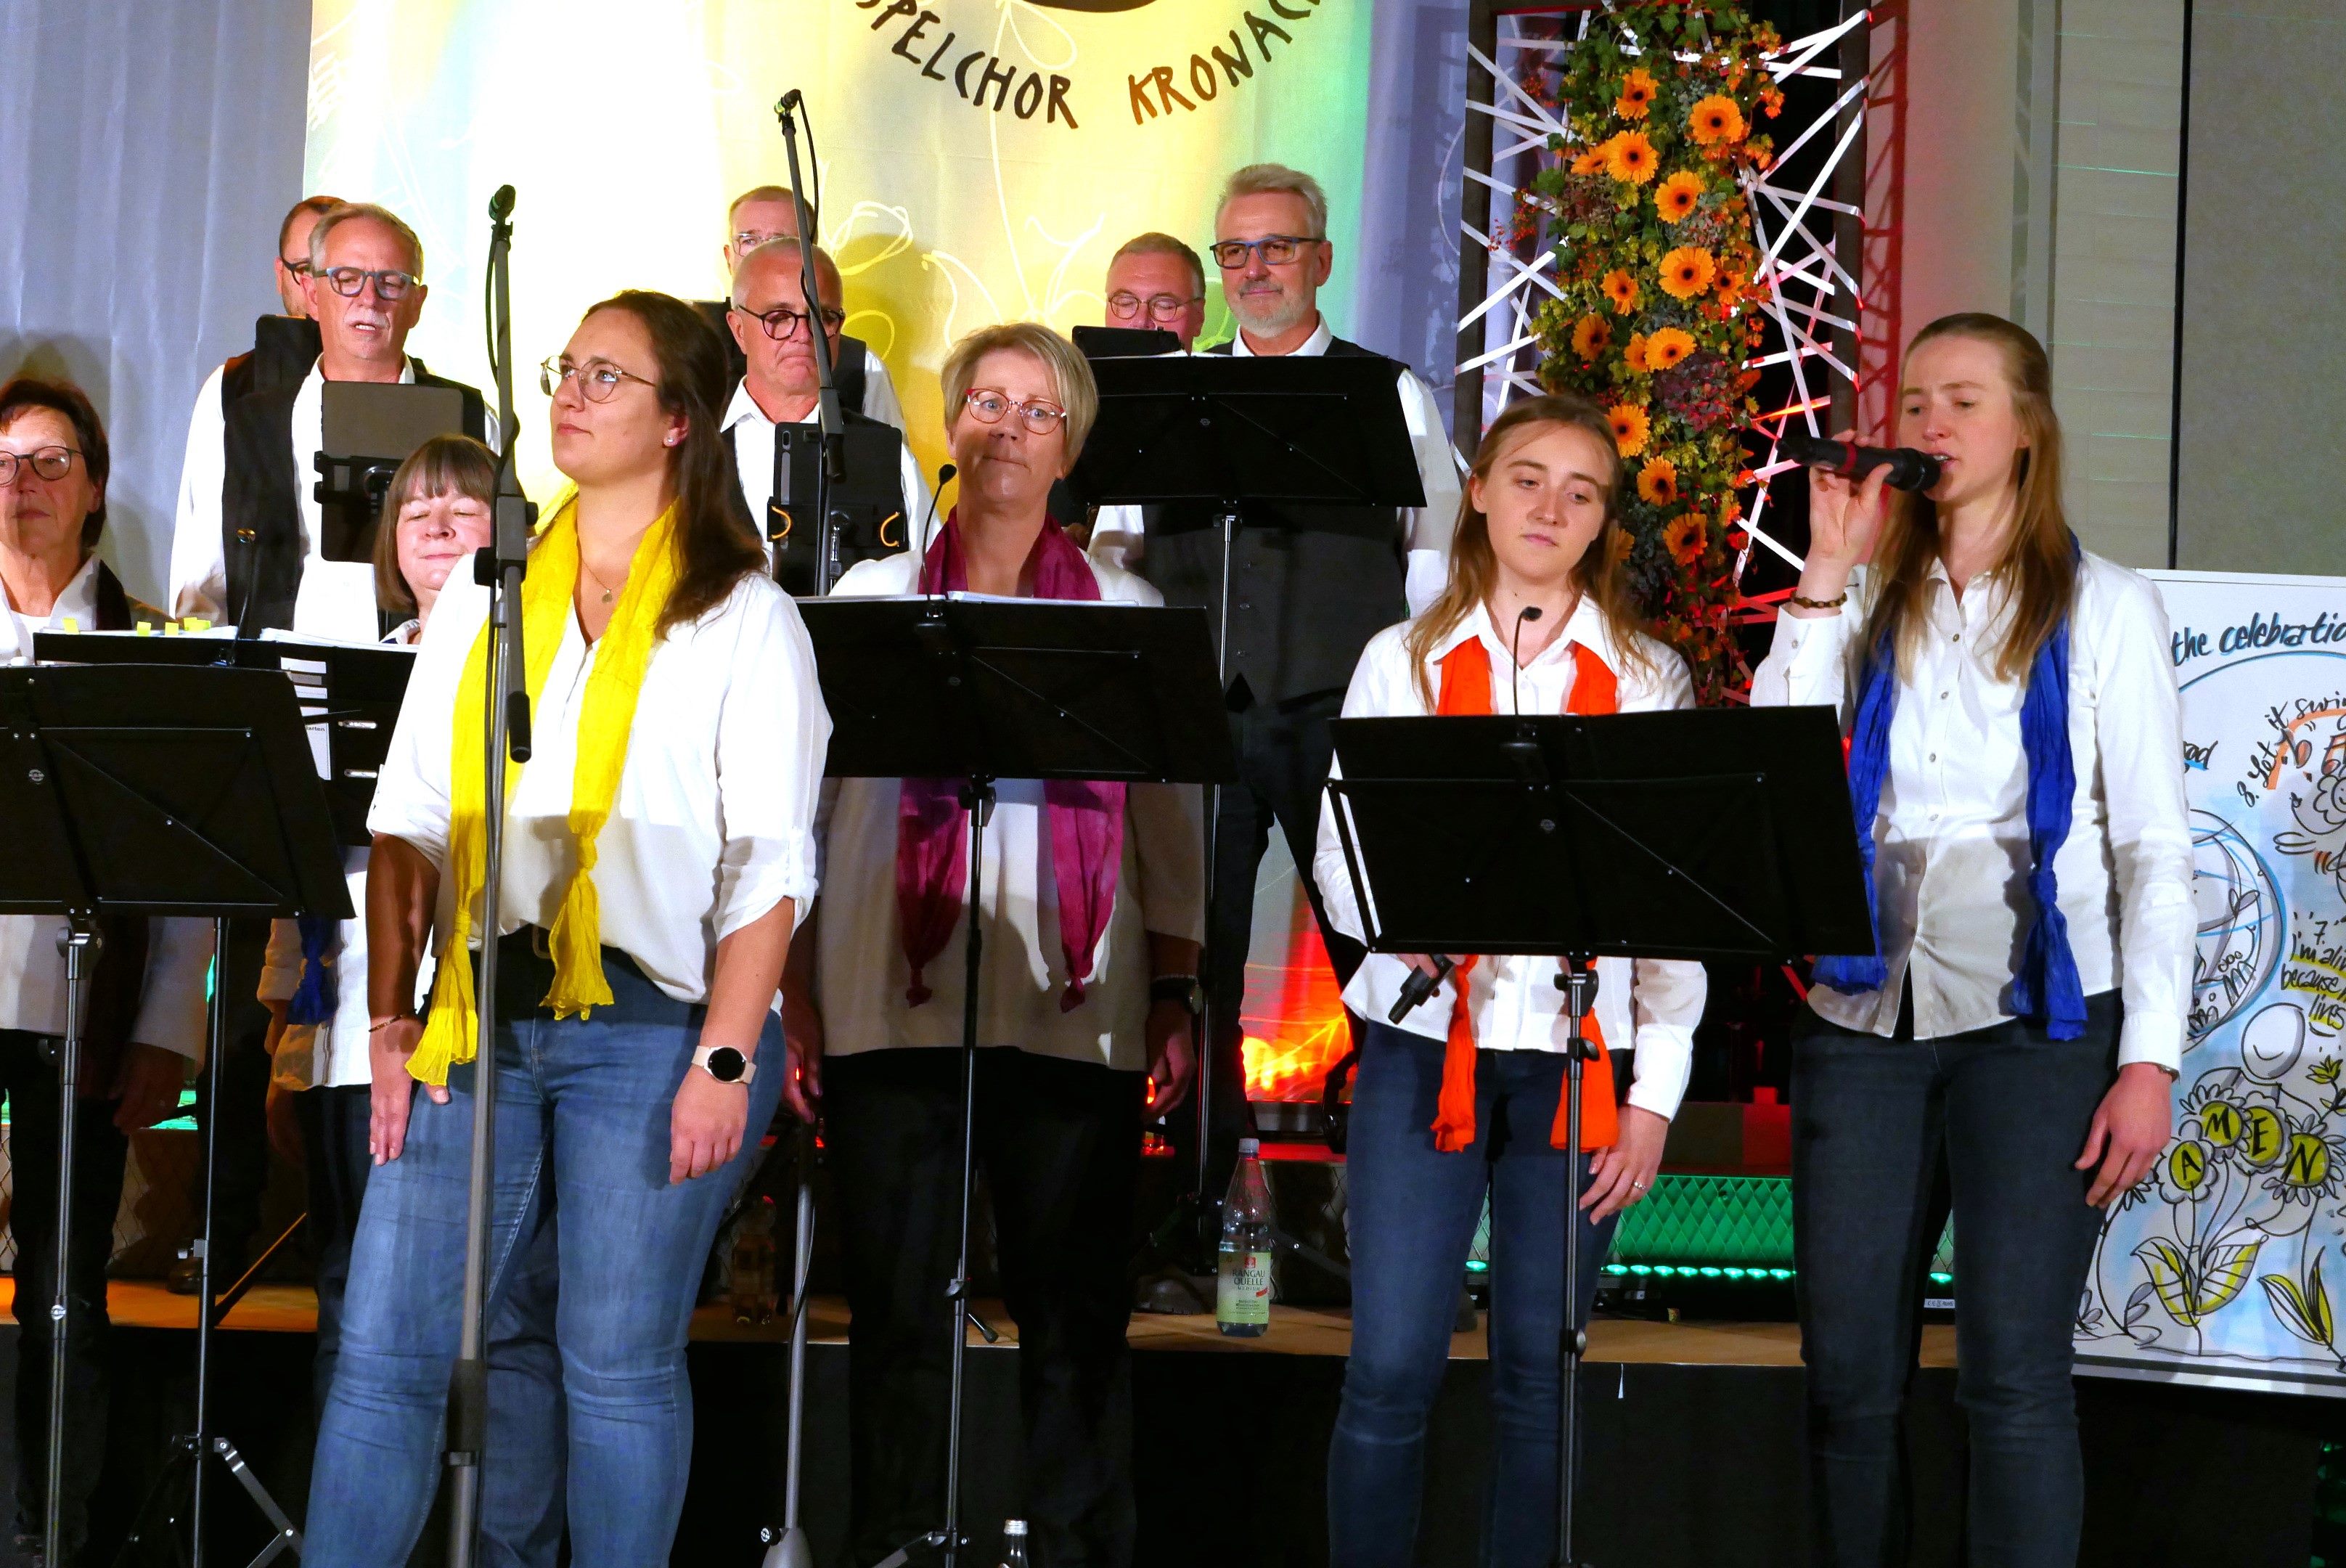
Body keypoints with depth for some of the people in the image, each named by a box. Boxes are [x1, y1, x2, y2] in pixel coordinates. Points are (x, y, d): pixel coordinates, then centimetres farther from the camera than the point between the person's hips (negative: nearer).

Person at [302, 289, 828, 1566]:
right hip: (478, 1017, 4)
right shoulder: (481, 596, 14)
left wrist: (725, 1062, -13)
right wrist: (390, 1021, 0)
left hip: (650, 1026, -4)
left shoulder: (742, 617, 1)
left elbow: (771, 863, -5)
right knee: (383, 1351, 0)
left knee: (620, 1365, 2)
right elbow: (408, 818, 10)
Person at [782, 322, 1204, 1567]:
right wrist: (797, 999, 4)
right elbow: (806, 807, 9)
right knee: (898, 1312, 2)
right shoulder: (868, 602, 9)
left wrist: (1176, 1000, 6)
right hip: (895, 1002, 0)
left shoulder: (1125, 615, 10)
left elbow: (1170, 823, 11)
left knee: (1075, 1313, 1)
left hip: (1075, 1009, 0)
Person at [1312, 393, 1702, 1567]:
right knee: (1390, 1370, -5)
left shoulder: (1650, 679, 7)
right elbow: (1339, 852, 5)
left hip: (1580, 1059, 0)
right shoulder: (1402, 661, 8)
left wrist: (1657, 1091, -2)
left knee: (1541, 1375, 4)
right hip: (1424, 1047, 0)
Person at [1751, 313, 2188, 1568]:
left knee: (2012, 1372, -8)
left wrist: (2150, 1060, -9)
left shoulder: (2105, 607, 4)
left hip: (2037, 1025, -3)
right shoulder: (1868, 603, 12)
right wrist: (1827, 573, -4)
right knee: (1845, 1371, 4)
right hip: (1863, 1022, 3)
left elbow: (2155, 849, 0)